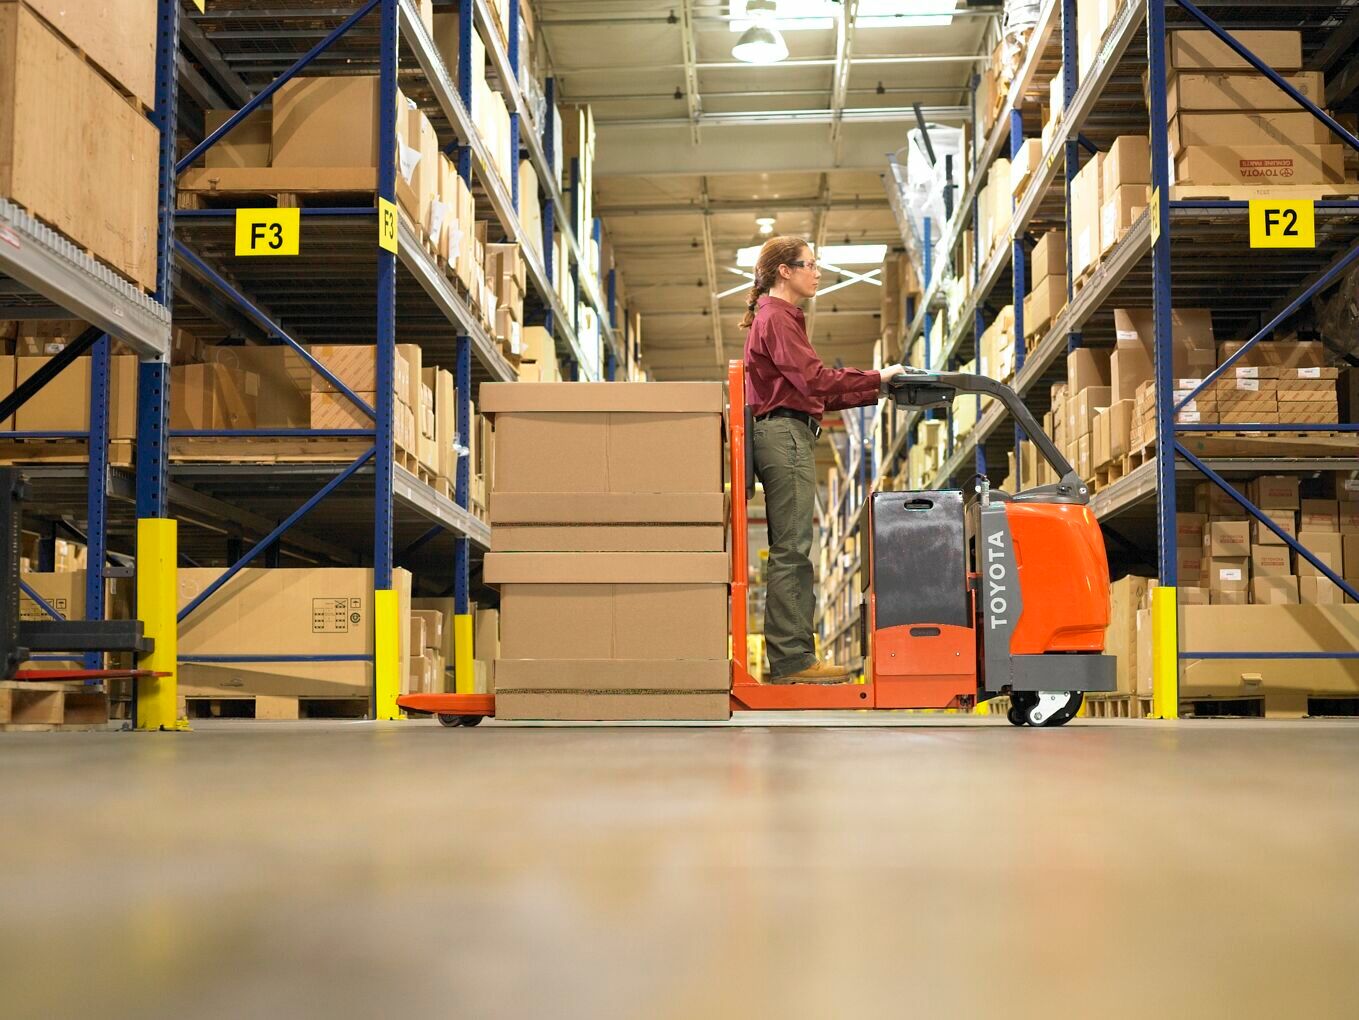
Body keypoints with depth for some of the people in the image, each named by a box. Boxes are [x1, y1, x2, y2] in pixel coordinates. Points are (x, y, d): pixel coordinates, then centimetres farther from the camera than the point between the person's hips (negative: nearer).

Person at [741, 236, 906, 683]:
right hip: (786, 433, -11)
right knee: (791, 550, -12)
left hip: (786, 436, 11)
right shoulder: (776, 318, -6)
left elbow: (813, 392, 22)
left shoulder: (781, 318, 26)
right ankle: (790, 658, -12)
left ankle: (796, 657, 8)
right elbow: (814, 379, -17)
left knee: (792, 551, 8)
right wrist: (876, 378, -12)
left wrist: (877, 389, 17)